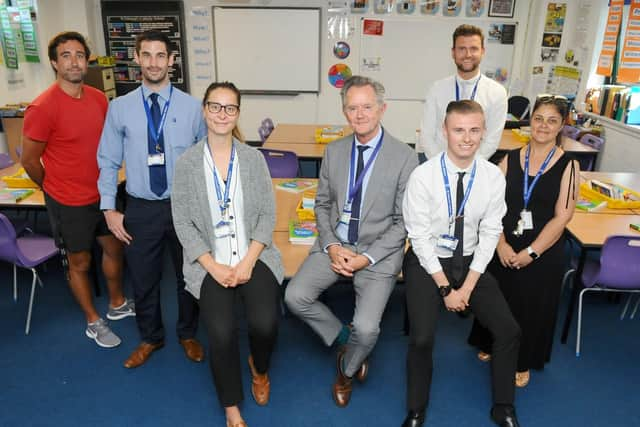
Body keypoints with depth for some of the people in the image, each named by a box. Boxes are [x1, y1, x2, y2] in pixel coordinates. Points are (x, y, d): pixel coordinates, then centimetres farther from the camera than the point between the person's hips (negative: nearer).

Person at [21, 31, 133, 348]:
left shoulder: (99, 98, -1)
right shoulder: (42, 107, -20)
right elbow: (29, 160, -12)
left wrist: (105, 182, 9)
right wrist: (57, 190, 1)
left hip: (102, 194, 6)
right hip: (69, 203, -6)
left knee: (113, 248, 20)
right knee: (79, 263, 11)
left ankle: (117, 304, 42)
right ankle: (93, 322, 30)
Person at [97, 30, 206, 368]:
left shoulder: (192, 106, -5)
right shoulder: (120, 107, -1)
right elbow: (109, 162, 2)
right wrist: (109, 209, -4)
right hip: (140, 209, 1)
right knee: (143, 280, 16)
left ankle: (188, 334, 41)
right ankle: (150, 338, 41)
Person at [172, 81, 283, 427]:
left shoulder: (254, 158, 2)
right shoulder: (186, 163, -1)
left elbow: (268, 214, 1)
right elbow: (182, 222, -2)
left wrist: (248, 261, -11)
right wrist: (213, 266, -11)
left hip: (254, 256, 1)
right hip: (210, 262, 0)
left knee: (265, 324, -20)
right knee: (221, 333, -19)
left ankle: (259, 369, 21)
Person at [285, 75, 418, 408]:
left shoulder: (404, 157, -10)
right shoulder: (333, 151, 4)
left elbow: (404, 221, -8)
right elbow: (322, 204, 9)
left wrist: (368, 257, -15)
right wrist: (331, 245, -7)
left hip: (379, 252, -4)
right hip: (334, 245, 4)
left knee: (366, 327, -18)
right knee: (295, 297, -15)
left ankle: (347, 369, 19)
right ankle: (343, 340, 14)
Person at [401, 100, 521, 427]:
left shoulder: (493, 177, -8)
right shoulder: (423, 176, -17)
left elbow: (489, 234, -4)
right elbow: (420, 237, -14)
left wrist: (467, 286, -10)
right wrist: (445, 288, -14)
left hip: (471, 261, 3)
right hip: (427, 260, -3)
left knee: (509, 331, -6)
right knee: (422, 339, -18)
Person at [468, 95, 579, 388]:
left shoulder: (567, 165, -6)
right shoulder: (511, 159, 0)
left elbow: (562, 216, -10)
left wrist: (531, 252, -15)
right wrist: (501, 245, -15)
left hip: (543, 252, -2)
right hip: (504, 249, 2)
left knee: (532, 306, 11)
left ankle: (523, 362, 36)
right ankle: (491, 346, 42)